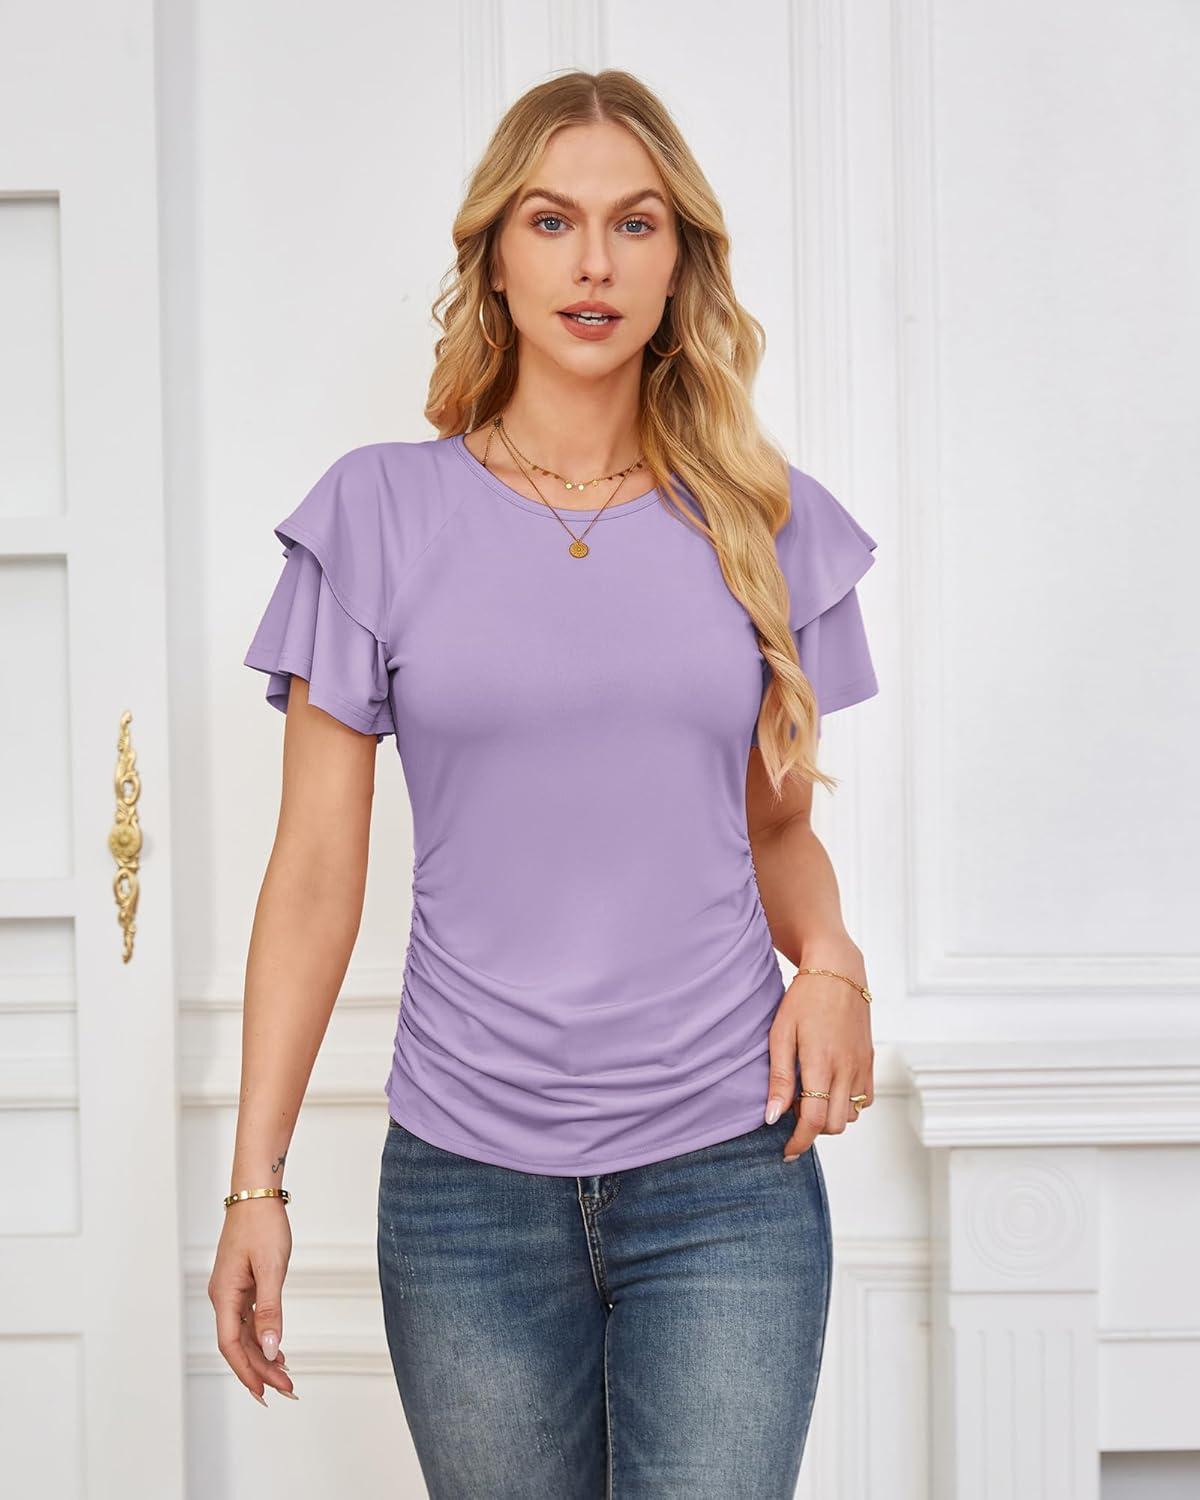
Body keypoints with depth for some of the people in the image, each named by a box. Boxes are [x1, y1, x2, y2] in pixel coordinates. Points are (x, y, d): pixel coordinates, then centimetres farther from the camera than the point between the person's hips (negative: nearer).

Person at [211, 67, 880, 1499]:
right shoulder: (379, 511, 1)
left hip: (727, 1171, 1)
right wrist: (254, 1181, -2)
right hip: (465, 1174, 0)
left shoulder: (768, 521, 6)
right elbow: (315, 868, 1)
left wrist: (830, 958, -6)